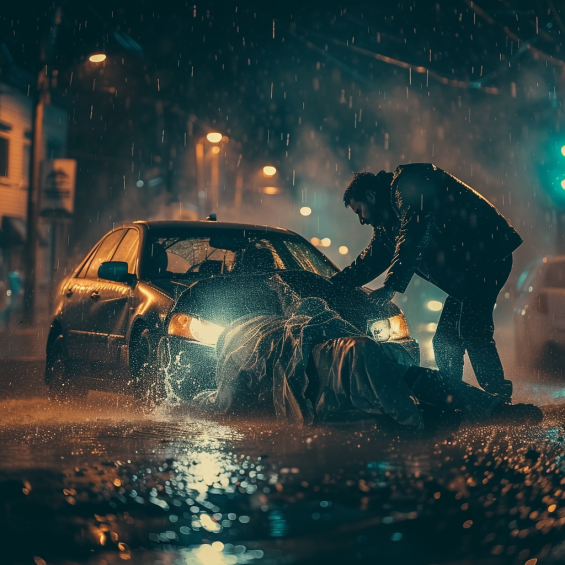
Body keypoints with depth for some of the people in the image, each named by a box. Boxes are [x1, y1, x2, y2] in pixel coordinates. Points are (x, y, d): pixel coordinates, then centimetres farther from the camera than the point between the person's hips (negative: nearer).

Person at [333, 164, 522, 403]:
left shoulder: (406, 182, -9)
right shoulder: (387, 222, 21)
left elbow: (413, 234, -23)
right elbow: (369, 262, 27)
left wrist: (391, 286, -29)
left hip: (486, 255, -10)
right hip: (467, 268, 10)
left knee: (470, 333, -19)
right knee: (445, 340, 7)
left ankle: (501, 400, -17)